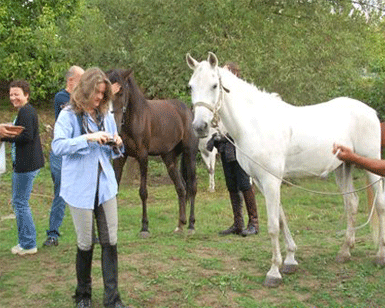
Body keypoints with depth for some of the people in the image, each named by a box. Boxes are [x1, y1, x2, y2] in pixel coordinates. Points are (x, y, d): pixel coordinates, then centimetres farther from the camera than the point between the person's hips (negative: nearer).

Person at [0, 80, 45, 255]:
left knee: (20, 203, -3)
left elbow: (27, 136, -24)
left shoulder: (26, 112, -15)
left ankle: (28, 245, 5)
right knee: (19, 202, 17)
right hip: (24, 163, 11)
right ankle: (26, 242, 26)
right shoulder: (26, 111, 18)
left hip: (26, 165, -11)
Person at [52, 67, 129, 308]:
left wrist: (117, 145, -4)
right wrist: (88, 137, -26)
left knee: (110, 242, 2)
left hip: (106, 185, 4)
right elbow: (58, 146, -19)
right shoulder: (69, 115, -6)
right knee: (86, 243, 5)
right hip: (80, 188, -4)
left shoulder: (107, 116, 10)